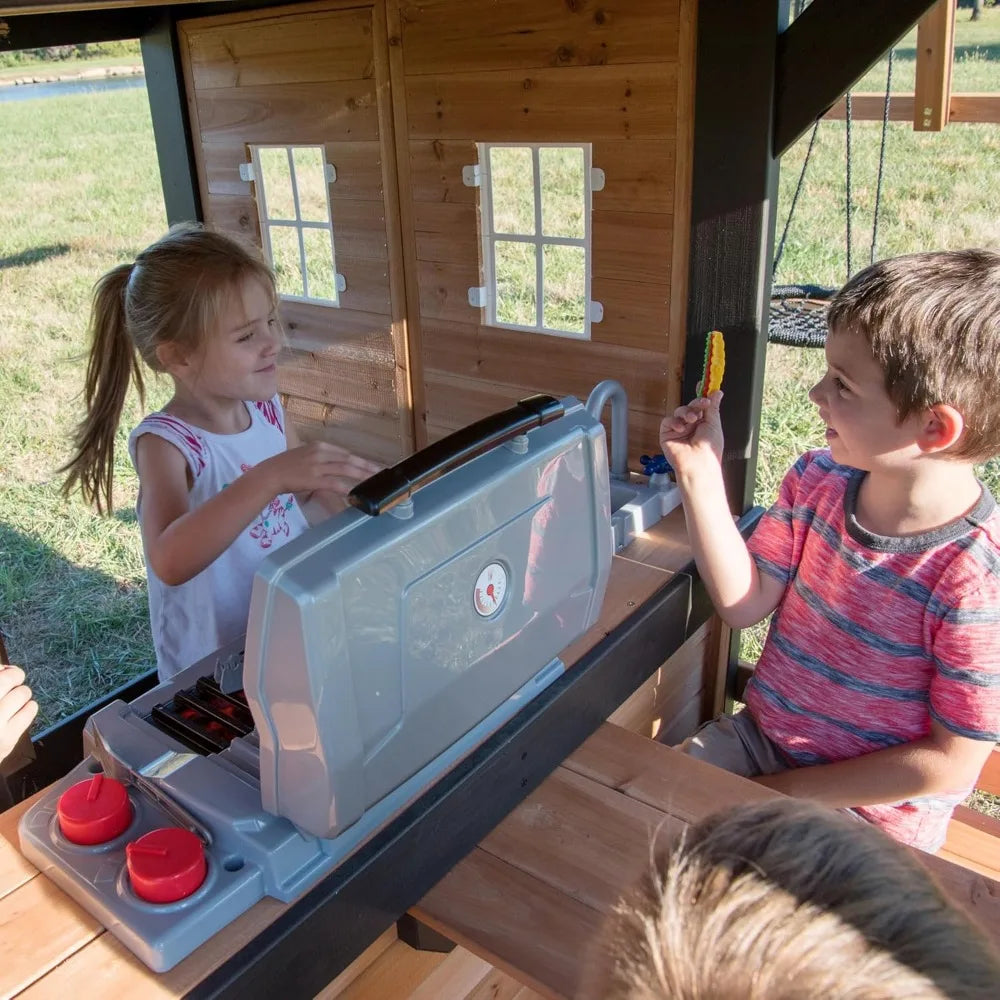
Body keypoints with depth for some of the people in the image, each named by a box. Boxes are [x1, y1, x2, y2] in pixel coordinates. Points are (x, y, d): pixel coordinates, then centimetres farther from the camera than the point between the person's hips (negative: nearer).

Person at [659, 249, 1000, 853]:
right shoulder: (818, 480, -10)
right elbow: (744, 603, -6)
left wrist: (789, 790, -14)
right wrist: (700, 474, -16)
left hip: (871, 810, -5)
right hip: (760, 734, 5)